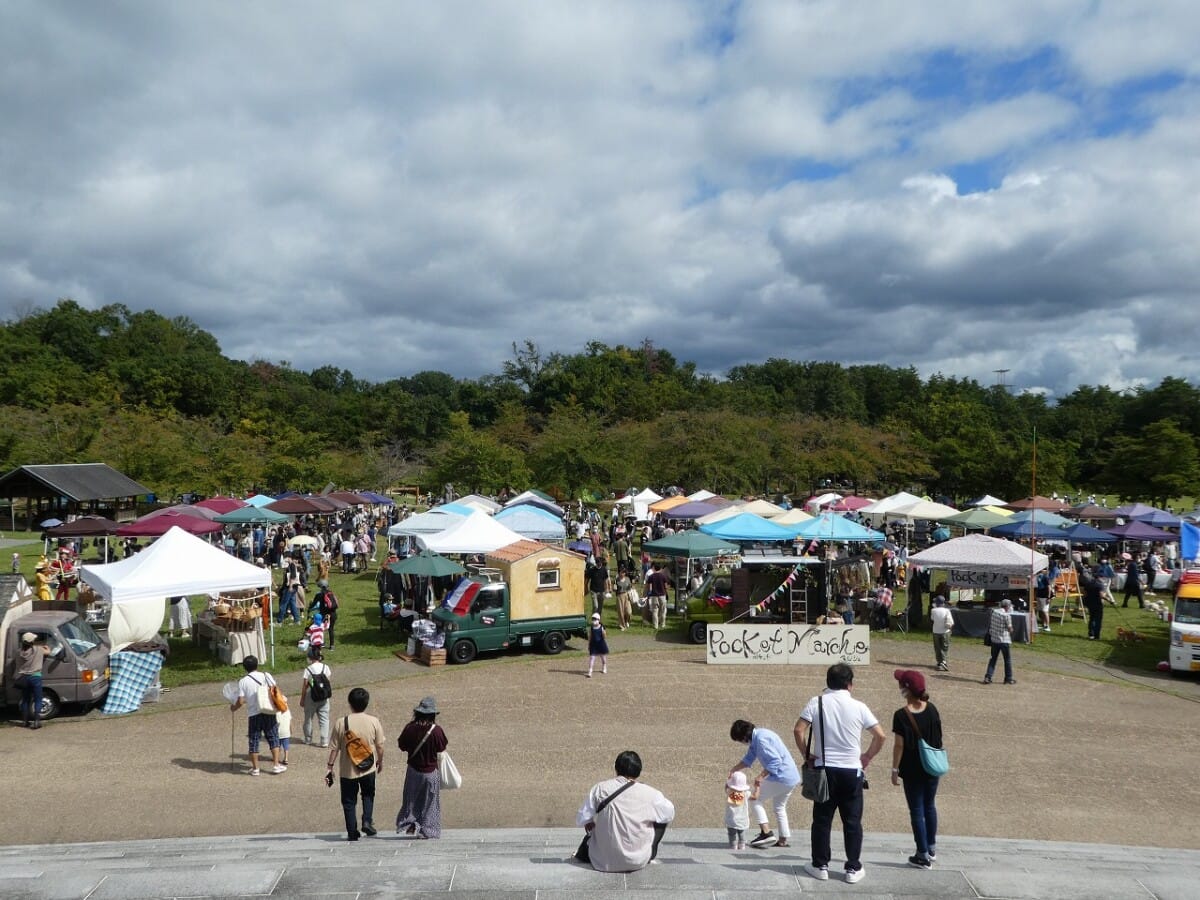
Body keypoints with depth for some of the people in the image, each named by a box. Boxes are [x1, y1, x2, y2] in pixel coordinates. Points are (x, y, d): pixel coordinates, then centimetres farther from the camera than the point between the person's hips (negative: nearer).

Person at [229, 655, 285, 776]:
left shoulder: (243, 681, -5)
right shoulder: (266, 675, -2)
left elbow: (240, 702, -8)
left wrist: (233, 707, 12)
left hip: (254, 715, -1)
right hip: (269, 713, 1)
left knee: (253, 741, 11)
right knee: (273, 738, 10)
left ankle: (255, 768, 16)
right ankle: (276, 765, 10)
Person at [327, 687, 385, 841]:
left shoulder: (341, 723, -13)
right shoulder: (374, 721, -11)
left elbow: (334, 748, -8)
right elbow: (380, 746, -3)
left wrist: (330, 768, 3)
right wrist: (380, 762, 15)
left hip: (347, 770, -1)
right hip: (368, 768, 1)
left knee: (349, 801, 15)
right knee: (368, 795, 25)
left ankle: (352, 833, 20)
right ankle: (367, 821, 9)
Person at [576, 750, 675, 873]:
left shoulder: (599, 789, -8)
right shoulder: (650, 793, -10)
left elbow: (581, 820, -3)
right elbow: (670, 813, 6)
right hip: (638, 862, -2)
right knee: (664, 817, 18)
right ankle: (649, 856, 22)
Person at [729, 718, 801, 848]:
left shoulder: (761, 739, -20)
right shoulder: (756, 738, 11)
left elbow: (775, 761, -25)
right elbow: (748, 759, 18)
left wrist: (761, 776, -21)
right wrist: (733, 770, 8)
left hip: (781, 778, -10)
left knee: (756, 800, 0)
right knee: (779, 807, 23)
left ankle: (766, 833, -5)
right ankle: (783, 840, 28)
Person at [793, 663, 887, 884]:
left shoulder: (816, 702, -5)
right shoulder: (858, 706, -4)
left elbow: (798, 730, -12)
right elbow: (880, 736, -4)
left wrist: (807, 755, 1)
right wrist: (867, 757, 9)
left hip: (824, 769, 0)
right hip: (852, 771, 0)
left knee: (822, 820, 10)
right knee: (852, 822, 11)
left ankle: (820, 866, 16)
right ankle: (853, 868, 16)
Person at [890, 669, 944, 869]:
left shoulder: (901, 715, -20)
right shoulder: (932, 710, -6)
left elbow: (899, 745, -16)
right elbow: (938, 737, 4)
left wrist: (895, 770, -6)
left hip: (912, 770, -5)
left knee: (916, 810, 8)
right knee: (929, 806, 21)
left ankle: (923, 856, 16)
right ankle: (931, 848, 34)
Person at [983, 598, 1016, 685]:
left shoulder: (994, 612, 2)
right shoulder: (1007, 615, -16)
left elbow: (990, 624, 11)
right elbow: (1010, 629, -10)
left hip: (994, 639, 5)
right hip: (1004, 640, -5)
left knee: (993, 659, 13)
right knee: (1007, 660, 11)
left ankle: (988, 677, 7)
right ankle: (1008, 678, 19)